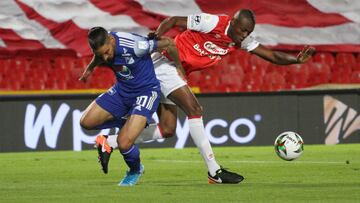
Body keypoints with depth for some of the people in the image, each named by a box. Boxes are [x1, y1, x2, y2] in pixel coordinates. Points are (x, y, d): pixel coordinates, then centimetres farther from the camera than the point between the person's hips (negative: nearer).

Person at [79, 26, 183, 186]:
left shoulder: (133, 45, -34)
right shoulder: (101, 46, -14)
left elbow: (168, 44, -20)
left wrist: (178, 67, -4)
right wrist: (90, 68, 31)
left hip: (146, 92, -7)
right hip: (122, 90, 7)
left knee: (124, 143, -18)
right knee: (86, 122, -2)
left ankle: (135, 170, 15)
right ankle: (127, 123, 18)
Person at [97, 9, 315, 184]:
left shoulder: (242, 40, 1)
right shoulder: (213, 23, -20)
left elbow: (271, 55, 0)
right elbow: (173, 20, -16)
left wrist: (297, 59, -14)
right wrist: (158, 35, -31)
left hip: (175, 72, 9)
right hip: (165, 62, -9)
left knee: (167, 130, 6)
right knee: (194, 109, -18)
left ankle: (109, 143, 12)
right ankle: (214, 171, -20)